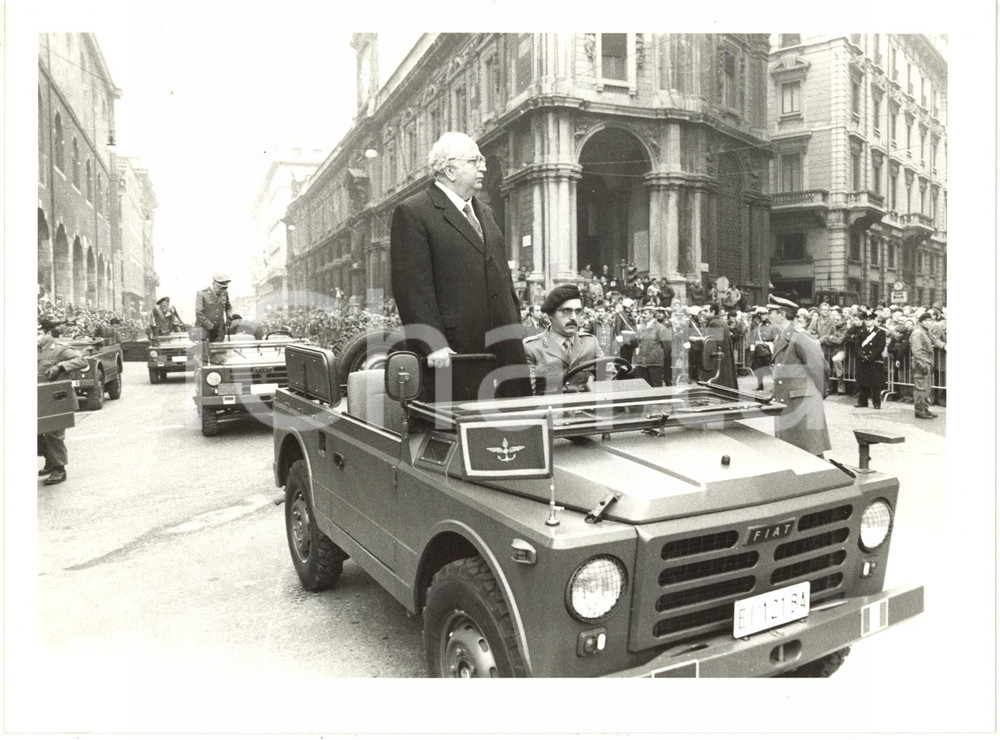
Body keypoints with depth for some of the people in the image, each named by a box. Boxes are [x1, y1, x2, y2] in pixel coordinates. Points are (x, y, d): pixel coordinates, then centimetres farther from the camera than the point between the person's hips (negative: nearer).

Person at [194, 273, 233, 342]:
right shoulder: (202, 294, -10)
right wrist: (211, 327, -16)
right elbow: (199, 314, -14)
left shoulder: (224, 293, 2)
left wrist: (229, 317, -1)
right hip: (204, 329, -4)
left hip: (219, 331, 4)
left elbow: (228, 307, 20)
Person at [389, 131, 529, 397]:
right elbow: (412, 287, -12)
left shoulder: (485, 212, 21)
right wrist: (433, 345, -20)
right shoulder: (412, 213, -4)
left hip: (503, 346, 7)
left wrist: (515, 331, 16)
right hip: (453, 351, -7)